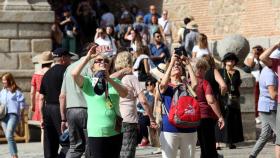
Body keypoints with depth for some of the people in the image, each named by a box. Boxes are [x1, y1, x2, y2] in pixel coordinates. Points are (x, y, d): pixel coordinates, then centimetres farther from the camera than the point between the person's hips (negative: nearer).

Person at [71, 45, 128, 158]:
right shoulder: (88, 82, -1)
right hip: (97, 133, -5)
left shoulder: (115, 81, 10)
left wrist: (109, 79, -22)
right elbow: (74, 74, -21)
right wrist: (88, 57, -19)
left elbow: (124, 93, -10)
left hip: (116, 131, 5)